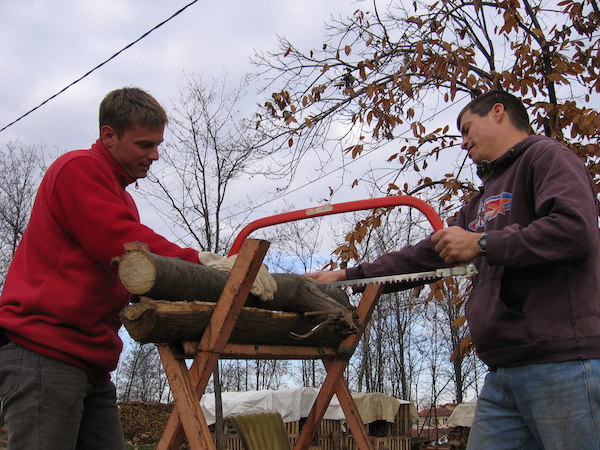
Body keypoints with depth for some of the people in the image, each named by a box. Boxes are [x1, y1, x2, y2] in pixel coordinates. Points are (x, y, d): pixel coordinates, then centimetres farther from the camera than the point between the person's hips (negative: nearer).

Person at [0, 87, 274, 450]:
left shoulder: (121, 198, 25)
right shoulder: (79, 168, -4)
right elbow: (122, 246, -18)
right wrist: (203, 264, -20)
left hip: (91, 364, 9)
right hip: (44, 354, -9)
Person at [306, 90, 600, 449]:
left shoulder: (546, 156, 0)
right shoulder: (481, 203, 27)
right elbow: (425, 255, 27)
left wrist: (482, 243, -12)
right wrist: (347, 276, 24)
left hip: (562, 363, -8)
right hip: (503, 372, 8)